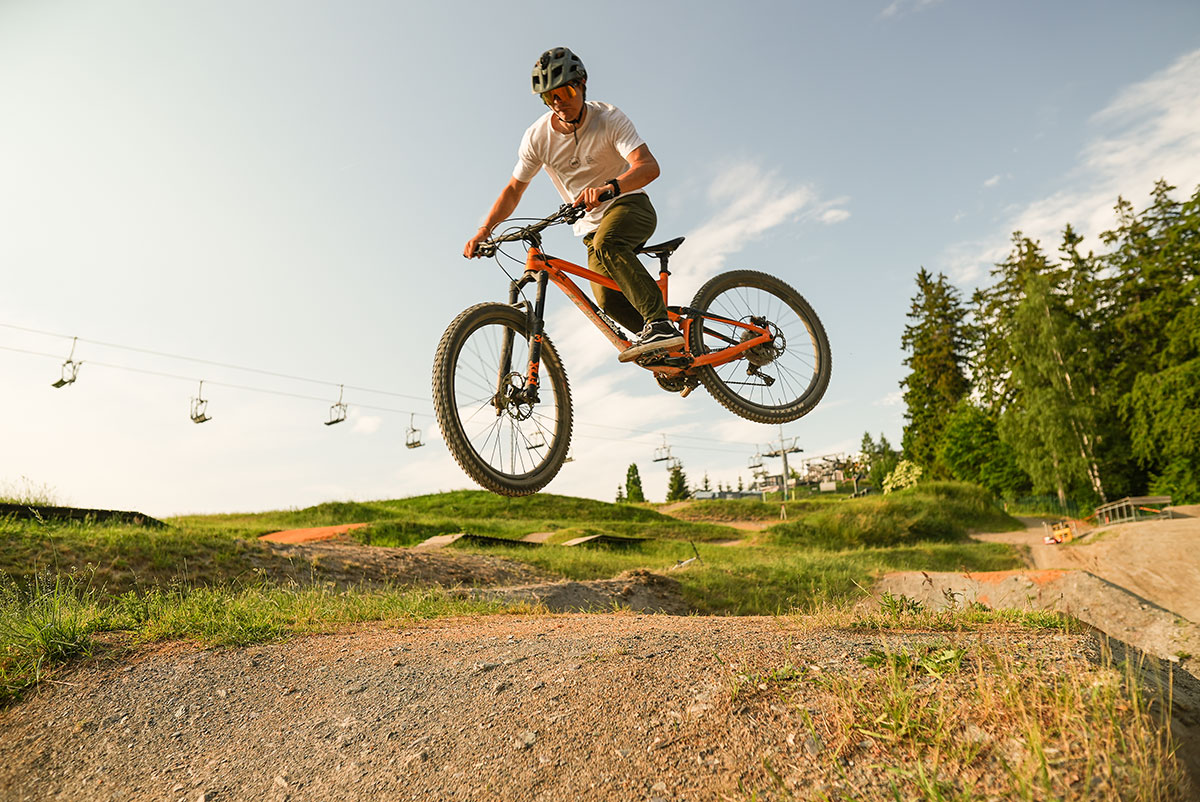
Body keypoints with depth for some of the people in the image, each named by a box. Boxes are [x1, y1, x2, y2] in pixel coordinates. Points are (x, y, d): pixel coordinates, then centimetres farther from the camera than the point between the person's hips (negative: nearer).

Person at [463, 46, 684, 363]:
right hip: (593, 225, 4)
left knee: (606, 244, -38)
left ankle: (660, 322, -38)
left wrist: (608, 188, -48)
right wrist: (485, 228, -13)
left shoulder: (608, 118, -15)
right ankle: (669, 348, 1)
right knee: (608, 299, -16)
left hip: (630, 206, -4)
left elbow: (649, 166, -28)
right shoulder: (537, 137, -5)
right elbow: (514, 189, 3)